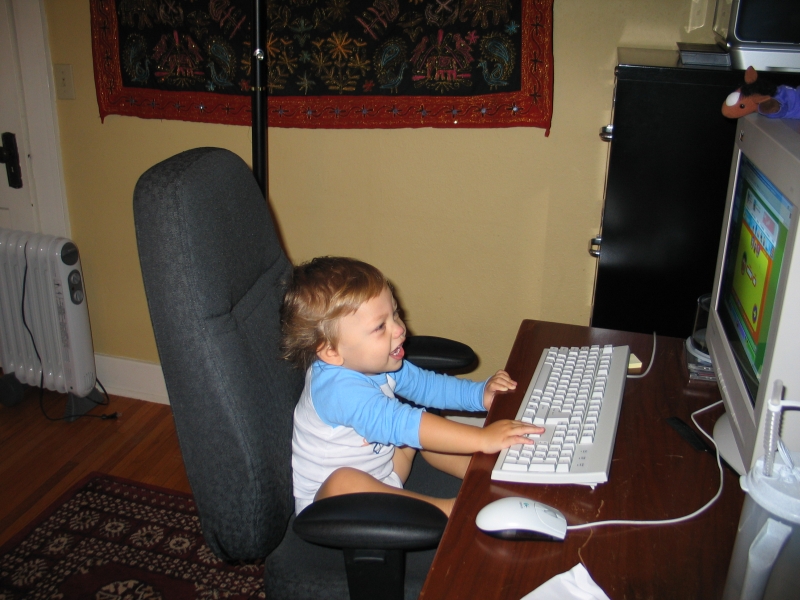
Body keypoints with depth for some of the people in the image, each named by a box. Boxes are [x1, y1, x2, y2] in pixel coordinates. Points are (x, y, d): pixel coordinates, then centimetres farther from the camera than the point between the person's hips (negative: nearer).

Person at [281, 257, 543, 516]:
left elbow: (426, 384, 11)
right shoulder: (337, 387, -34)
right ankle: (448, 508, -31)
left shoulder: (379, 365, -5)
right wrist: (482, 438, -45)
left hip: (381, 474, 9)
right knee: (342, 483, -39)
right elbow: (398, 424, -44)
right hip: (326, 500, -9)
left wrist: (480, 393, -4)